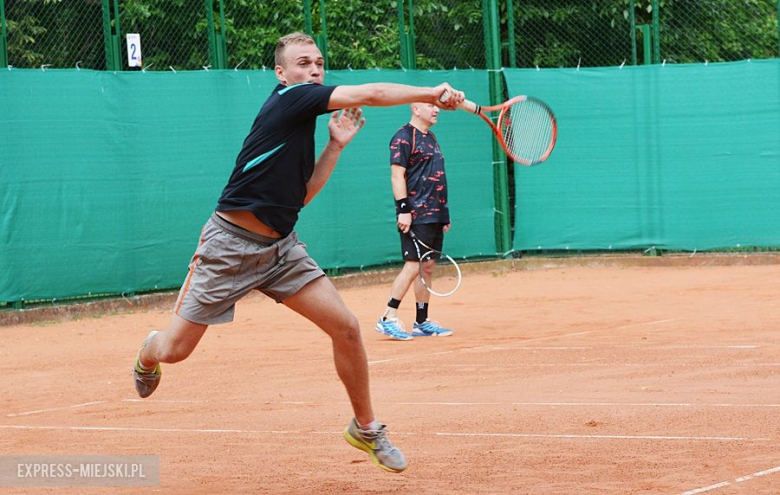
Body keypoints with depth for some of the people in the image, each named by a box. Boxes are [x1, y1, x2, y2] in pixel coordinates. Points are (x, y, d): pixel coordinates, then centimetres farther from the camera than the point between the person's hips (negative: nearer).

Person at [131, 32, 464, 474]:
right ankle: (149, 352, 40)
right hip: (231, 243, -8)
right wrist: (433, 94, -18)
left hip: (281, 247, 8)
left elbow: (301, 195, 13)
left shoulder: (303, 124, 13)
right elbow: (370, 94, -22)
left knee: (346, 328, -6)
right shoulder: (289, 99, -13)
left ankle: (366, 428, 12)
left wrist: (336, 145, 11)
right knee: (175, 350, 1)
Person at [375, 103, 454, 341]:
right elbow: (397, 176, -14)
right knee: (412, 267, -13)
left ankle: (422, 322, 14)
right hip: (415, 217, -9)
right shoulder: (403, 138, -8)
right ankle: (388, 319, -10)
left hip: (435, 215, 9)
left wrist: (444, 213, 21)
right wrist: (403, 209, -21)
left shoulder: (431, 138, 19)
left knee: (428, 268, 9)